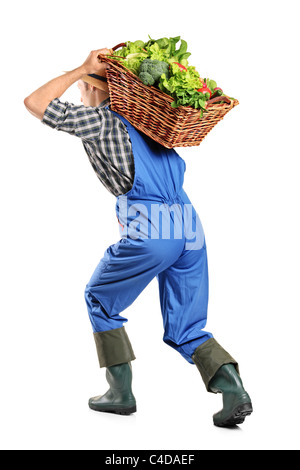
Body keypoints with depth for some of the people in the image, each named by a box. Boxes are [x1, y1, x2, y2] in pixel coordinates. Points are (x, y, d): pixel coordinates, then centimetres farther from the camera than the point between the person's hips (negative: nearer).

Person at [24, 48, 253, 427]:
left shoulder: (96, 118, 4)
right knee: (185, 329, 14)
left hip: (149, 231, -6)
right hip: (190, 226, 7)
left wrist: (81, 69, 7)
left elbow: (34, 103, 3)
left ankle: (121, 392, 17)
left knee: (100, 301, 18)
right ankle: (232, 388, -6)